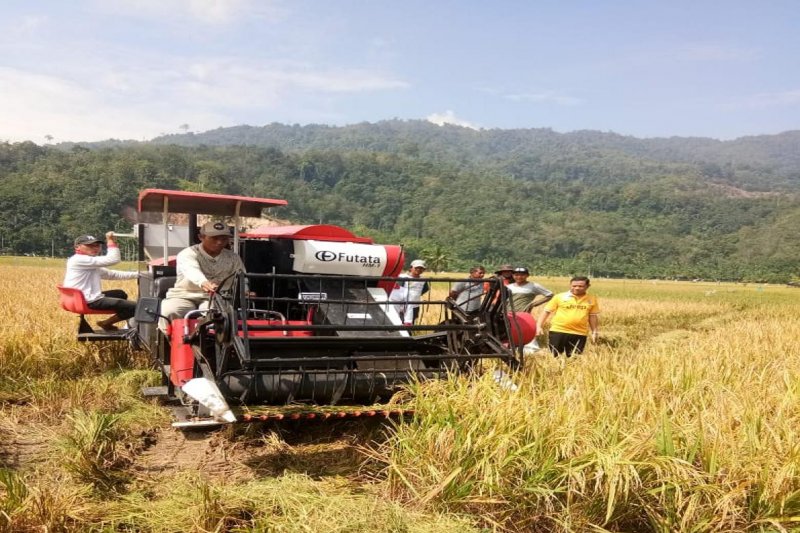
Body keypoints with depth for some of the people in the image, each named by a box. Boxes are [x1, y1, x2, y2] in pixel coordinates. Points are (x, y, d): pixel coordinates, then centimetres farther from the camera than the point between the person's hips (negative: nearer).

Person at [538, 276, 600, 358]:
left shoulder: (592, 299, 6)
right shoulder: (559, 297, -1)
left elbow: (593, 316, 14)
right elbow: (546, 311, 1)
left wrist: (594, 331, 12)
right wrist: (539, 326, -6)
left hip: (580, 334, 2)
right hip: (558, 331, -1)